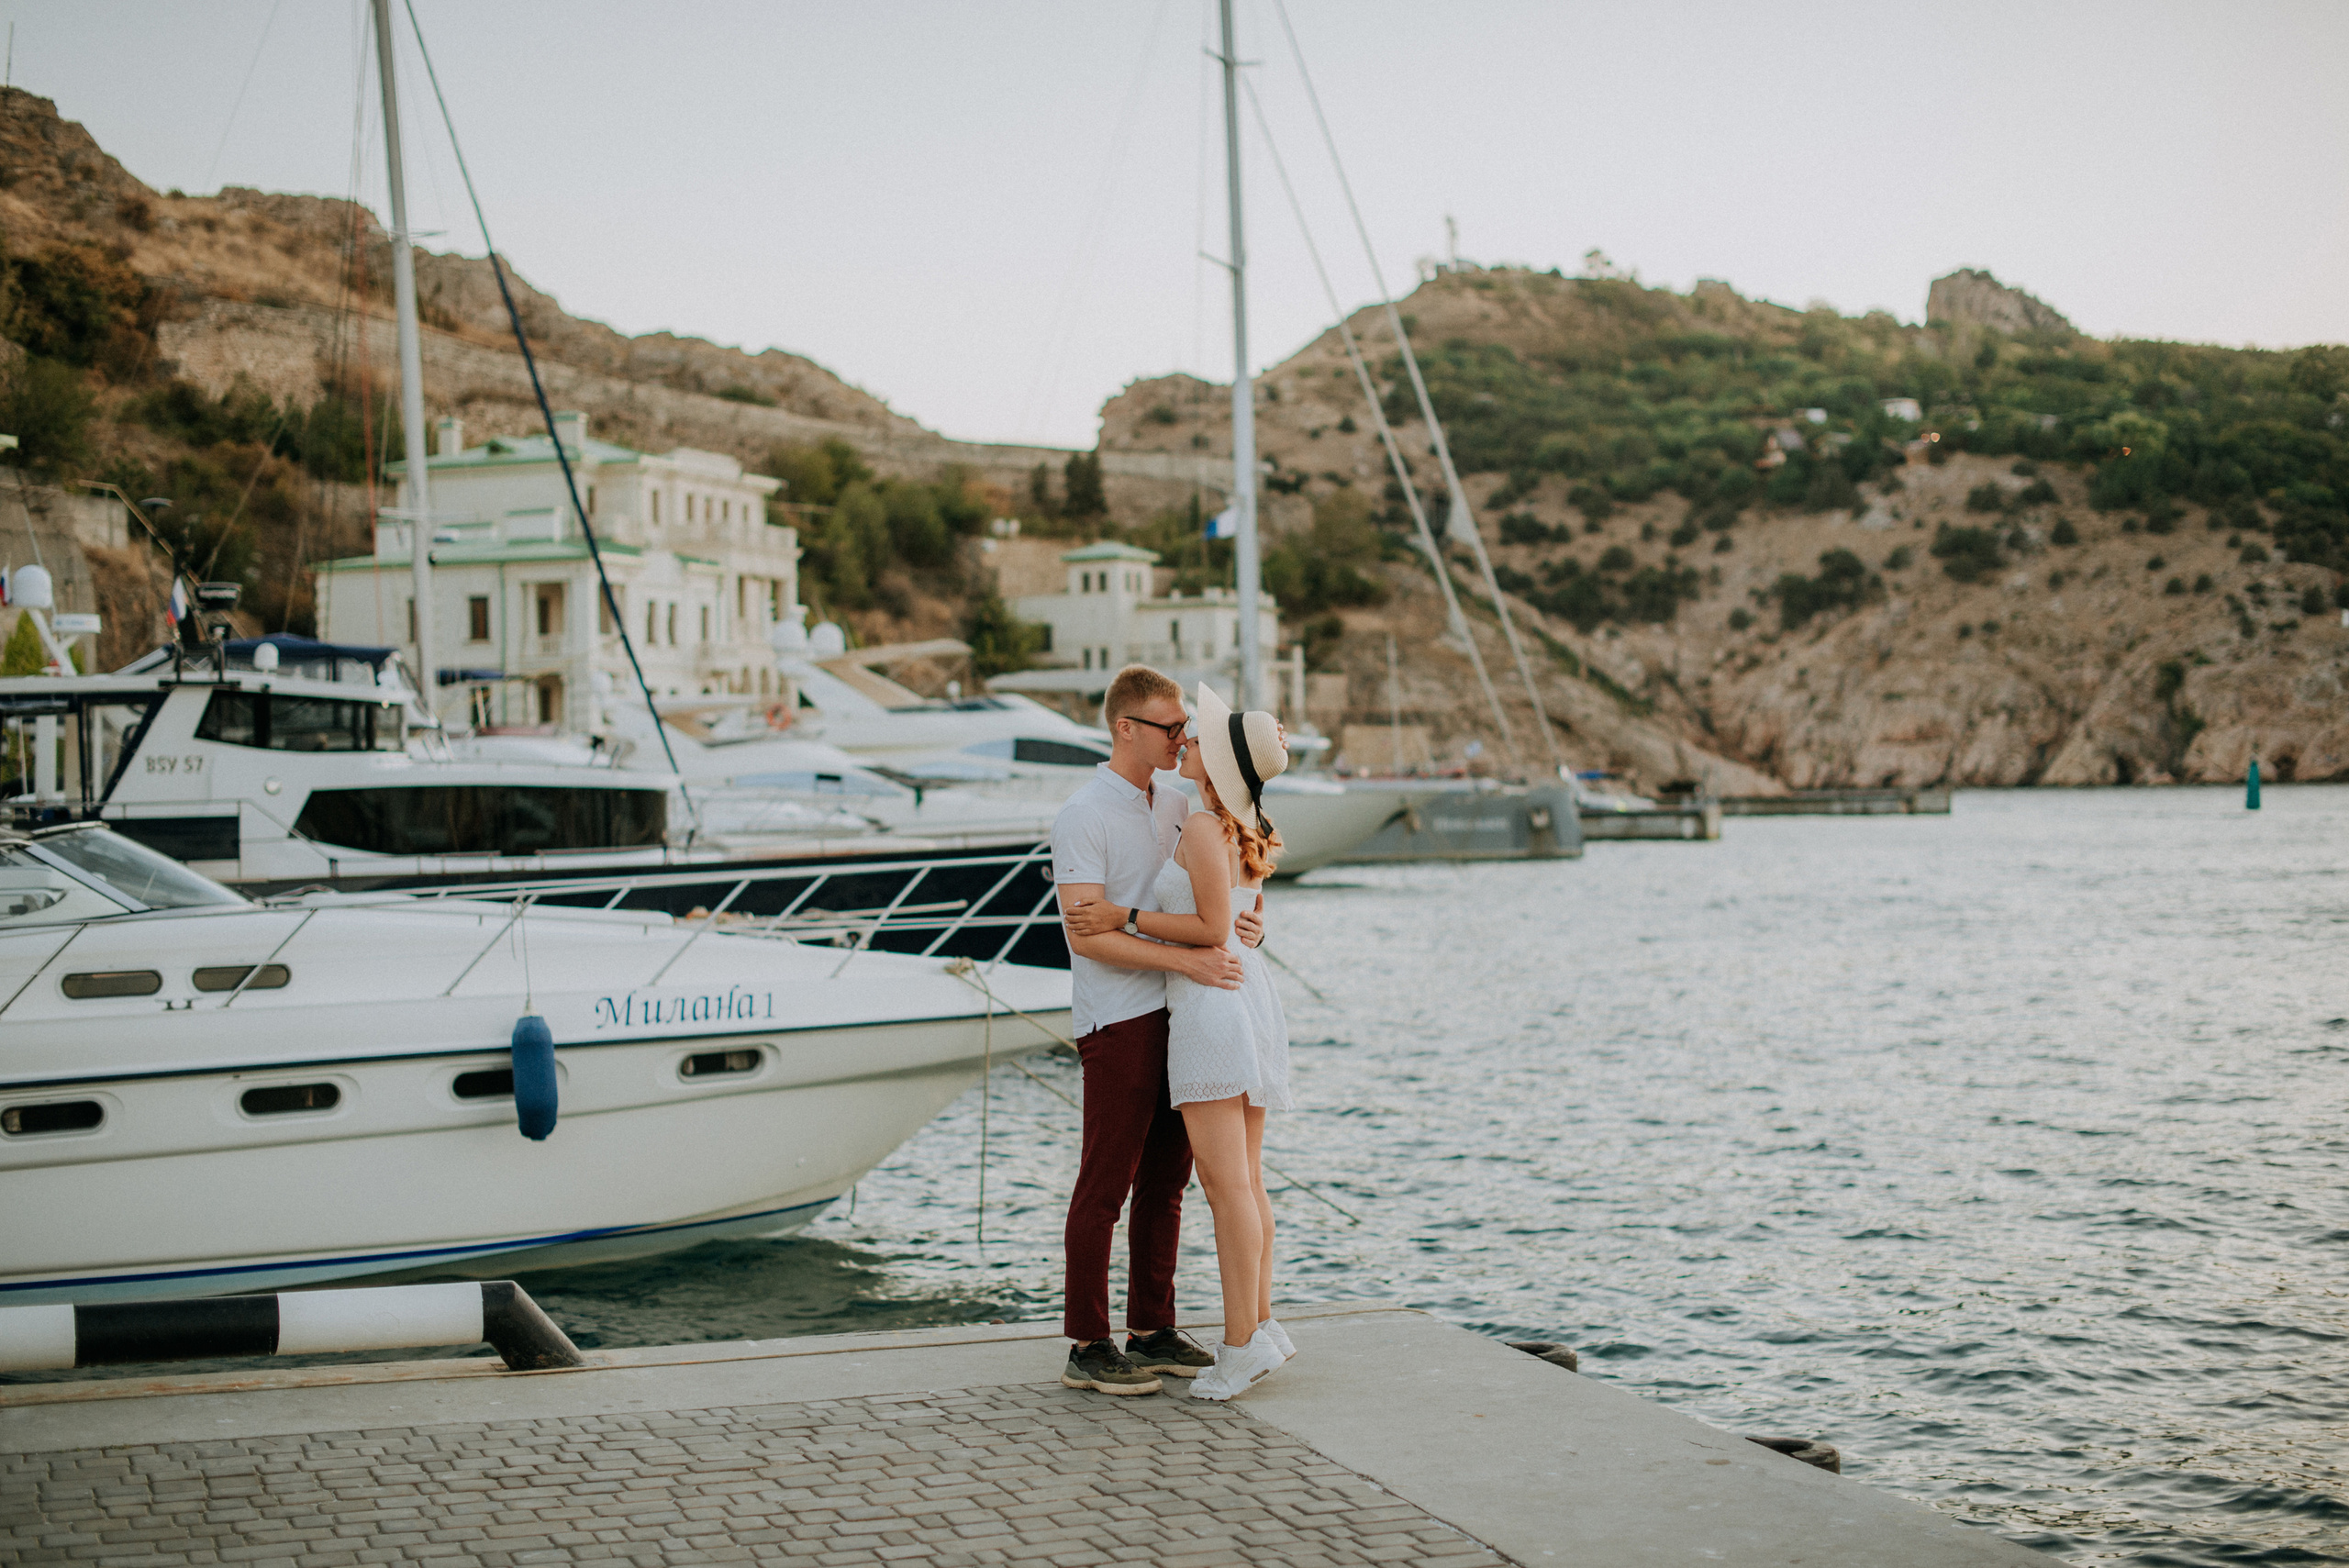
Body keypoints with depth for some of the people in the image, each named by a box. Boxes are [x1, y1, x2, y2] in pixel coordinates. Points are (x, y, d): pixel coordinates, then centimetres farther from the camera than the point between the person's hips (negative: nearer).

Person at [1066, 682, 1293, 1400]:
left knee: (1226, 1184, -6)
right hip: (1250, 993, 9)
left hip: (1210, 1002, -9)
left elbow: (1213, 929, -17)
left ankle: (1242, 1344, -4)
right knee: (1246, 1181, 13)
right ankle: (1262, 1325, 16)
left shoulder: (1203, 828, -14)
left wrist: (1123, 921, -11)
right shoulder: (1250, 831, 12)